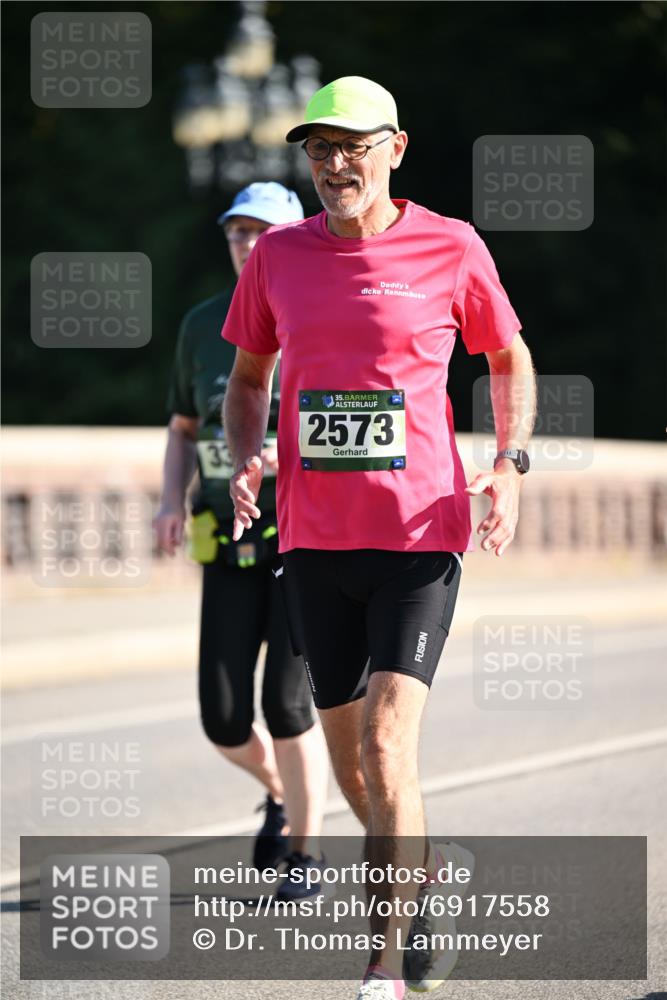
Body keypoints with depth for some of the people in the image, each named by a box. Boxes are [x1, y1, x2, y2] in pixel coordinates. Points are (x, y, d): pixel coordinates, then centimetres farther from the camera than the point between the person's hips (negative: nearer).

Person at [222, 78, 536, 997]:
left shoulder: (451, 248, -2)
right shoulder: (280, 256, 5)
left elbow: (510, 359, 11)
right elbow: (250, 375, 18)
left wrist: (510, 463, -4)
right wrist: (247, 459, 0)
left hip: (420, 533, -4)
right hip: (315, 535, 4)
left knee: (386, 741, -15)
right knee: (349, 757, 12)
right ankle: (428, 865, 40)